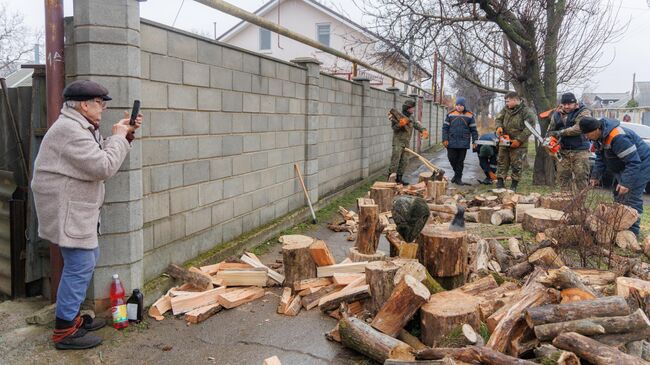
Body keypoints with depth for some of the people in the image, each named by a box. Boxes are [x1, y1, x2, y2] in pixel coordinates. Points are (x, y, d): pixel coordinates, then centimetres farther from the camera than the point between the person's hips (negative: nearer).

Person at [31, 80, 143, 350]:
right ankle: (64, 332, 2)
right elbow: (104, 167, -26)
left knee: (88, 258, 17)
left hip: (76, 209, 11)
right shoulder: (70, 130, -20)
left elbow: (101, 154, 19)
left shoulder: (81, 127, 15)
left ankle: (71, 316, 29)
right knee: (80, 266, -8)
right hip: (66, 211, -11)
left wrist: (126, 134, 6)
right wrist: (118, 137, -12)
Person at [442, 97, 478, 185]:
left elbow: (473, 129, 5)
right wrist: (445, 139, -5)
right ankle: (456, 173, 29)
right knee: (452, 158, 4)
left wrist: (474, 141, 0)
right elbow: (445, 127, 3)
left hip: (463, 143, -1)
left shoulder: (469, 116, 2)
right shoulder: (450, 115, 3)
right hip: (451, 142, 1)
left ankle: (458, 178, 14)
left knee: (460, 161, 4)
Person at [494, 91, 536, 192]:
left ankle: (514, 185, 10)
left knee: (517, 165, 1)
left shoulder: (526, 112, -14)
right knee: (502, 162, 8)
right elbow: (498, 119, 13)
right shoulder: (506, 109, 3)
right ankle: (500, 183, 14)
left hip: (519, 145, -5)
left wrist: (519, 140, -21)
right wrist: (499, 127, -10)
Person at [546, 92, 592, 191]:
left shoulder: (583, 112, -4)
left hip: (580, 151, -5)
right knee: (562, 177, 4)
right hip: (563, 151, 5)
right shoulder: (557, 115, 12)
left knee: (581, 178, -4)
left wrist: (561, 133, -19)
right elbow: (551, 130, 19)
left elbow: (579, 128, -20)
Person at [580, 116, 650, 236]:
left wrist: (626, 183, -34)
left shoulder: (617, 137, -35)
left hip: (639, 166, -10)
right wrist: (596, 176, 2)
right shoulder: (600, 137, -4)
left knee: (632, 200, -13)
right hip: (622, 168, 10)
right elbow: (600, 158, 9)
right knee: (618, 196, 15)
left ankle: (632, 231, -7)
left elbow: (633, 162, -33)